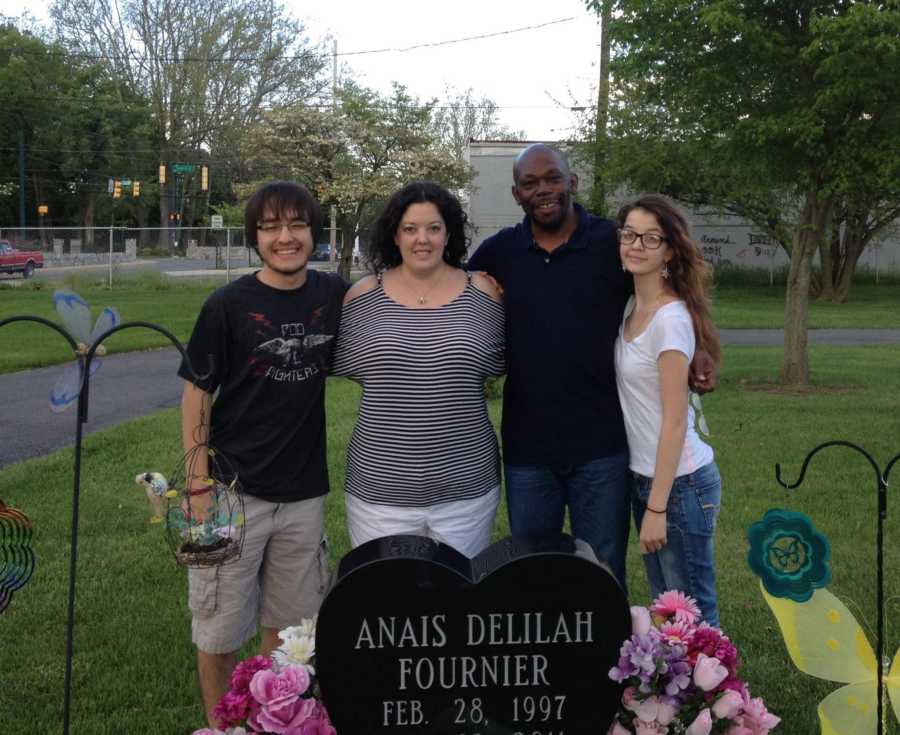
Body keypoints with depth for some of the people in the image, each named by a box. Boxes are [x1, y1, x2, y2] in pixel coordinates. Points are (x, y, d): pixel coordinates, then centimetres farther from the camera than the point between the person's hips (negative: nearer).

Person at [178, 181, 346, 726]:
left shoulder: (335, 295, 0)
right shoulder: (228, 306, -10)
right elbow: (197, 394, -5)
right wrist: (199, 485, -10)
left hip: (304, 492, 3)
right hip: (234, 492, -3)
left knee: (288, 622, 17)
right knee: (222, 626, 8)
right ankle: (218, 724, 28)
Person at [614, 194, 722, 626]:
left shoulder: (670, 318, -18)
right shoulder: (631, 307, 7)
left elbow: (675, 421, -19)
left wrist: (657, 507, -19)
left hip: (678, 481, -8)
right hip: (643, 475, 8)